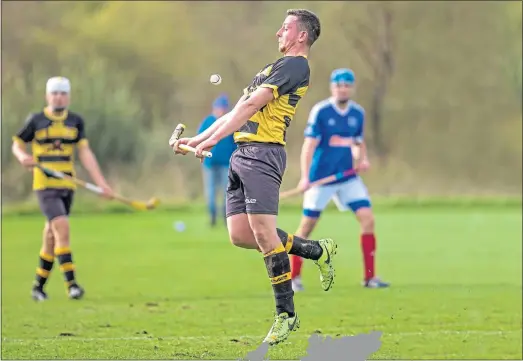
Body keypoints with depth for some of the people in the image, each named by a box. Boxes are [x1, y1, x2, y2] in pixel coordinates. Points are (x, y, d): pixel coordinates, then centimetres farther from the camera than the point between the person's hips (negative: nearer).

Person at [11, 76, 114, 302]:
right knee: (62, 227, -20)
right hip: (44, 184, -4)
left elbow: (85, 154, 4)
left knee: (52, 235, 9)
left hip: (67, 186, 4)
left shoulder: (76, 122, 7)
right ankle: (71, 283, -20)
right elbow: (17, 144, 9)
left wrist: (101, 182, -5)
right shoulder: (36, 121, -1)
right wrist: (23, 157, -15)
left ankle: (39, 285, 22)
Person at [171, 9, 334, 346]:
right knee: (240, 235, 3)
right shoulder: (275, 68, 26)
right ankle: (317, 249, 18)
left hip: (263, 153, -10)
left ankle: (286, 314, -5)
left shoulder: (294, 65, -6)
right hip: (243, 154, 10)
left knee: (263, 233, -13)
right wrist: (196, 139, 22)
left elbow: (250, 105, -14)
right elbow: (237, 112, 27)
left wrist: (213, 140, -17)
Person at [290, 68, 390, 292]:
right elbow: (309, 145, -15)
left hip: (348, 177, 4)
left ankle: (369, 276, -3)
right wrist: (305, 177, -25)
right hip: (320, 178, -4)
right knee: (307, 226, 2)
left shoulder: (358, 113, 4)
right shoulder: (320, 112, -11)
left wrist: (363, 159, -1)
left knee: (367, 218, -9)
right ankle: (294, 276, 18)